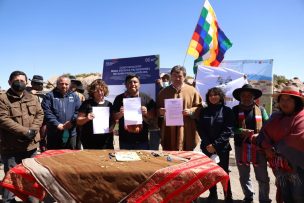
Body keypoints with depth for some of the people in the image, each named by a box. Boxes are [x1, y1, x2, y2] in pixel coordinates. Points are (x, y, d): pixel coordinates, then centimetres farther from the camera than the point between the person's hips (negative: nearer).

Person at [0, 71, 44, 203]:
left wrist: (33, 129, -10)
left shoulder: (32, 98, 9)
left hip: (31, 144, 5)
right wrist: (25, 131, -20)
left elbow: (40, 114, 7)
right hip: (11, 146, -5)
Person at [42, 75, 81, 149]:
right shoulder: (50, 96, 2)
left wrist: (72, 122, -12)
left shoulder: (74, 96, 11)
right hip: (54, 135, -2)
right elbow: (47, 112, -9)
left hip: (71, 134, 2)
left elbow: (78, 111, 3)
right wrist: (57, 125, -17)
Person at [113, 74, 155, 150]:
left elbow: (153, 116, 5)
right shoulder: (119, 98, 2)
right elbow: (114, 117, 4)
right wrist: (120, 114, -15)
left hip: (142, 139, 0)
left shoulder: (146, 98, 1)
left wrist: (146, 113, -14)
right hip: (125, 140, 0)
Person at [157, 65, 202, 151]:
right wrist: (160, 111, -8)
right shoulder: (164, 92, 10)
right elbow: (157, 109, 14)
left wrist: (190, 111, -13)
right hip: (169, 132, 1)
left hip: (186, 131, -1)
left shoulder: (192, 91, 4)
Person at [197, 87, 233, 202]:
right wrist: (207, 144, -10)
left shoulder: (227, 111, -1)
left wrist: (216, 145, -14)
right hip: (207, 147, 3)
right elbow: (200, 129, 3)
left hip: (222, 147, -3)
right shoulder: (204, 111, 7)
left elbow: (228, 130, -8)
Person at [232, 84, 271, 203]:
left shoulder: (260, 109, 6)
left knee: (262, 176, 4)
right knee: (244, 176, 15)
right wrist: (242, 131, -20)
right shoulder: (235, 110, 3)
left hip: (259, 146, 0)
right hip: (241, 146, 1)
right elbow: (231, 127, -3)